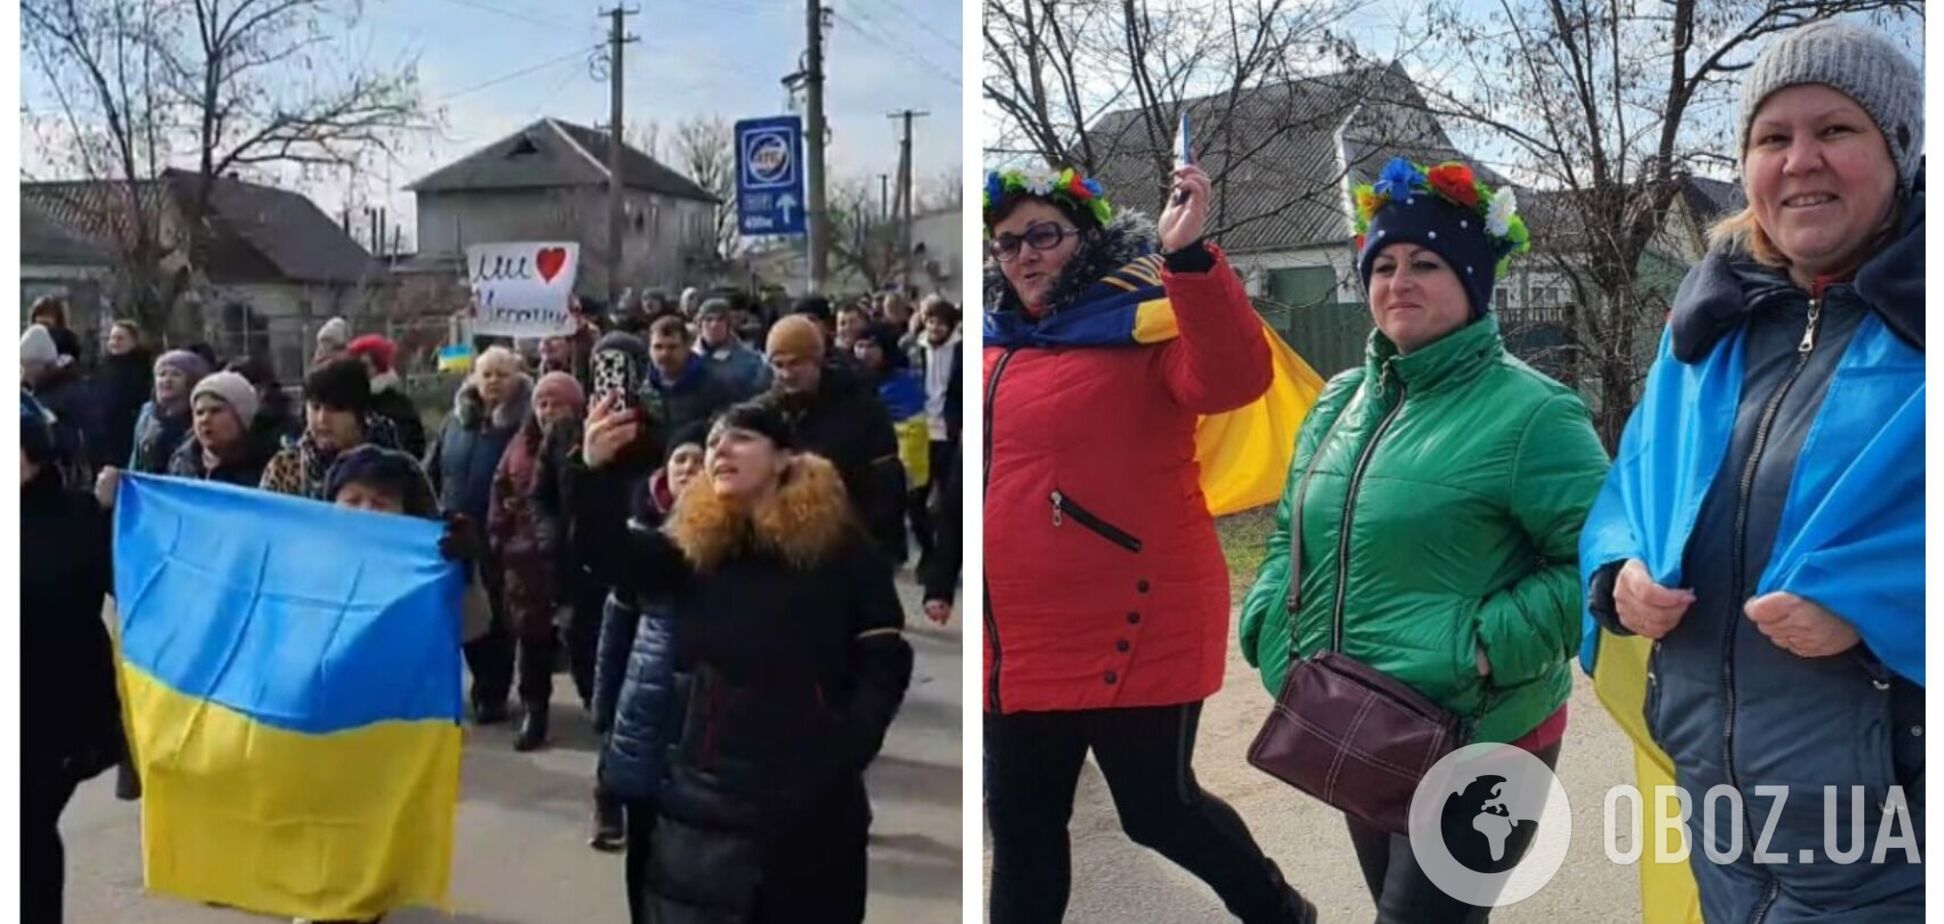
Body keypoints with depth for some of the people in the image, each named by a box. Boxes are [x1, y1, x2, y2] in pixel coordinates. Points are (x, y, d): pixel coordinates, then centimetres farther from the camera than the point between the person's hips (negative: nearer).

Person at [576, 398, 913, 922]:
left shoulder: (839, 545, -2)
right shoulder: (693, 546, 5)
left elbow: (885, 664, -4)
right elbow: (610, 554, -12)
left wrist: (840, 759, -14)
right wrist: (596, 469, -29)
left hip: (811, 803, -2)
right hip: (705, 800, 2)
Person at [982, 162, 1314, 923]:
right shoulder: (995, 344, 10)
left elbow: (1233, 379, -28)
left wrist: (1188, 258, -37)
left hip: (1133, 633, -6)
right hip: (1016, 644, 6)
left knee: (1158, 810, 9)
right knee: (1020, 829, 15)